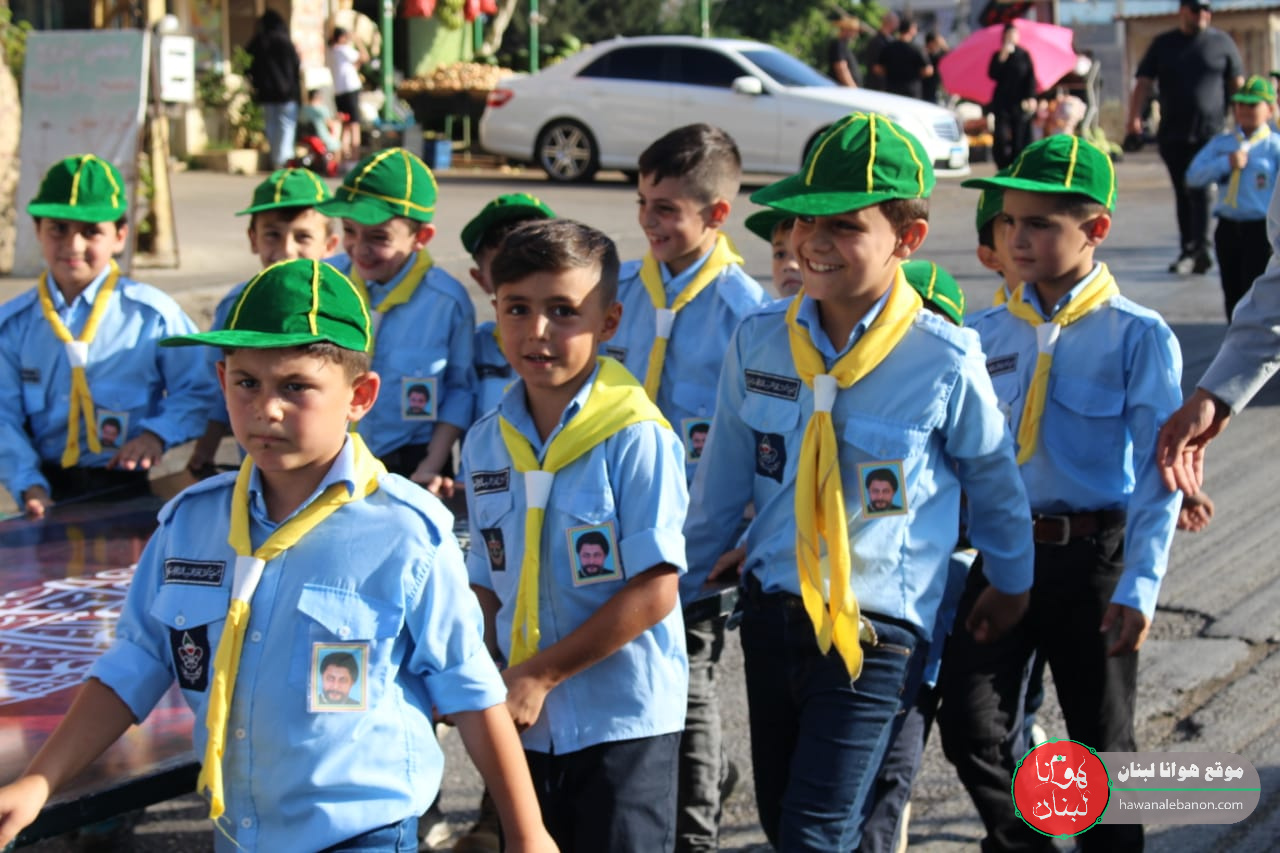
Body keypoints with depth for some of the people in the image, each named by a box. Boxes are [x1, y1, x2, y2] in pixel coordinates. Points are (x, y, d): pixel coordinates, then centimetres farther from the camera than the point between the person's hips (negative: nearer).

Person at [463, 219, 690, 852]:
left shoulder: (637, 437, -14)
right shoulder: (486, 443, 4)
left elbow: (654, 591, -17)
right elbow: (488, 584, 11)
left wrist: (540, 674, -16)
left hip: (622, 722, -5)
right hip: (524, 724, 5)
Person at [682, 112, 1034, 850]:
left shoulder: (945, 363, -13)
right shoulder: (760, 341, -3)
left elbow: (994, 478, 6)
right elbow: (722, 484, 10)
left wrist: (1011, 583, 20)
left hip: (876, 632, -5)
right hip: (772, 614, 5)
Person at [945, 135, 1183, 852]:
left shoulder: (1138, 337, -8)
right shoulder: (985, 333, 5)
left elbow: (1158, 475, -10)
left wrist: (1139, 587, -17)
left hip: (1092, 554, -3)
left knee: (1104, 745, 9)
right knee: (971, 727, -2)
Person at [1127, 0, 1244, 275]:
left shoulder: (1221, 43, 5)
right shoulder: (1163, 44, 9)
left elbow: (1237, 85, 6)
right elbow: (1144, 82, 5)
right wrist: (1134, 116, -10)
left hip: (1210, 132, -3)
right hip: (1173, 134, 3)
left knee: (1198, 189, -15)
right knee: (1182, 192, 8)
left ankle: (1198, 249, -18)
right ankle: (1190, 250, 15)